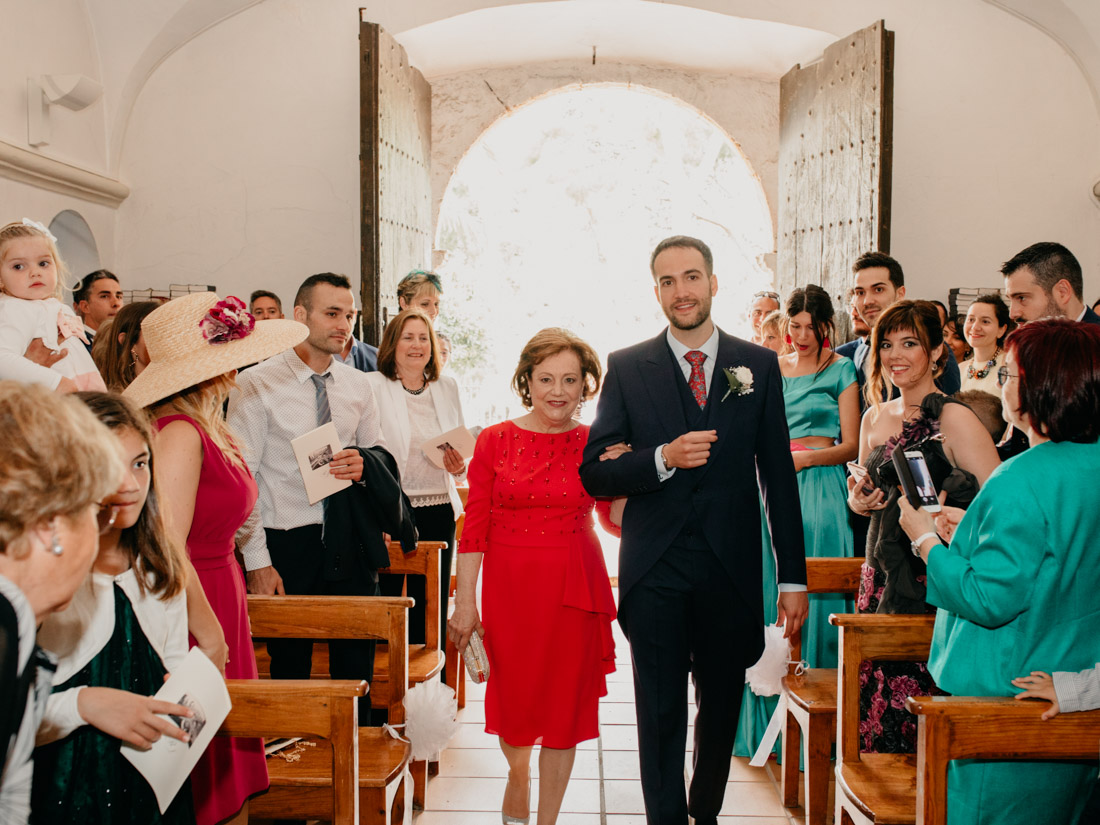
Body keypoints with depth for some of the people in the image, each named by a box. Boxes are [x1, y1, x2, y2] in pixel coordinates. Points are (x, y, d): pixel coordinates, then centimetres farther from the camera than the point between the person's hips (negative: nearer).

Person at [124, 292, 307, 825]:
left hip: (218, 594, 9)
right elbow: (168, 551, -23)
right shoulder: (179, 433, -19)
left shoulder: (209, 429, 9)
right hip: (196, 607, -9)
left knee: (227, 780, 14)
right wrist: (209, 632, -15)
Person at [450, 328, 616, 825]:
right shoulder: (495, 441, -1)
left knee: (564, 702, 6)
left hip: (574, 588, 0)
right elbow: (474, 527, -2)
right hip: (509, 587, 0)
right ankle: (517, 777, 43)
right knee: (512, 695, 9)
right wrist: (465, 601, -4)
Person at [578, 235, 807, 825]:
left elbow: (779, 477, 5)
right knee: (661, 714, 3)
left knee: (722, 709, 15)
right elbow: (594, 474, 0)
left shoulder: (759, 366, 5)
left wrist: (793, 577, 2)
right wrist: (663, 458, -18)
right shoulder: (626, 368, 2)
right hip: (655, 574, -1)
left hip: (732, 570, 2)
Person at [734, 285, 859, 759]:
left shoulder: (841, 370, 3)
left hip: (821, 490, -4)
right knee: (769, 593, 3)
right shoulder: (772, 369, 14)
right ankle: (767, 717, 12)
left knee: (813, 597, -4)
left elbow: (850, 445, 0)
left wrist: (803, 457, -12)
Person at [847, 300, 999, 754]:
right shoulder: (875, 417, 12)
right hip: (881, 575, 7)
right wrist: (858, 500, 3)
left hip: (932, 583, -6)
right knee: (874, 706, 9)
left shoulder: (954, 418, -10)